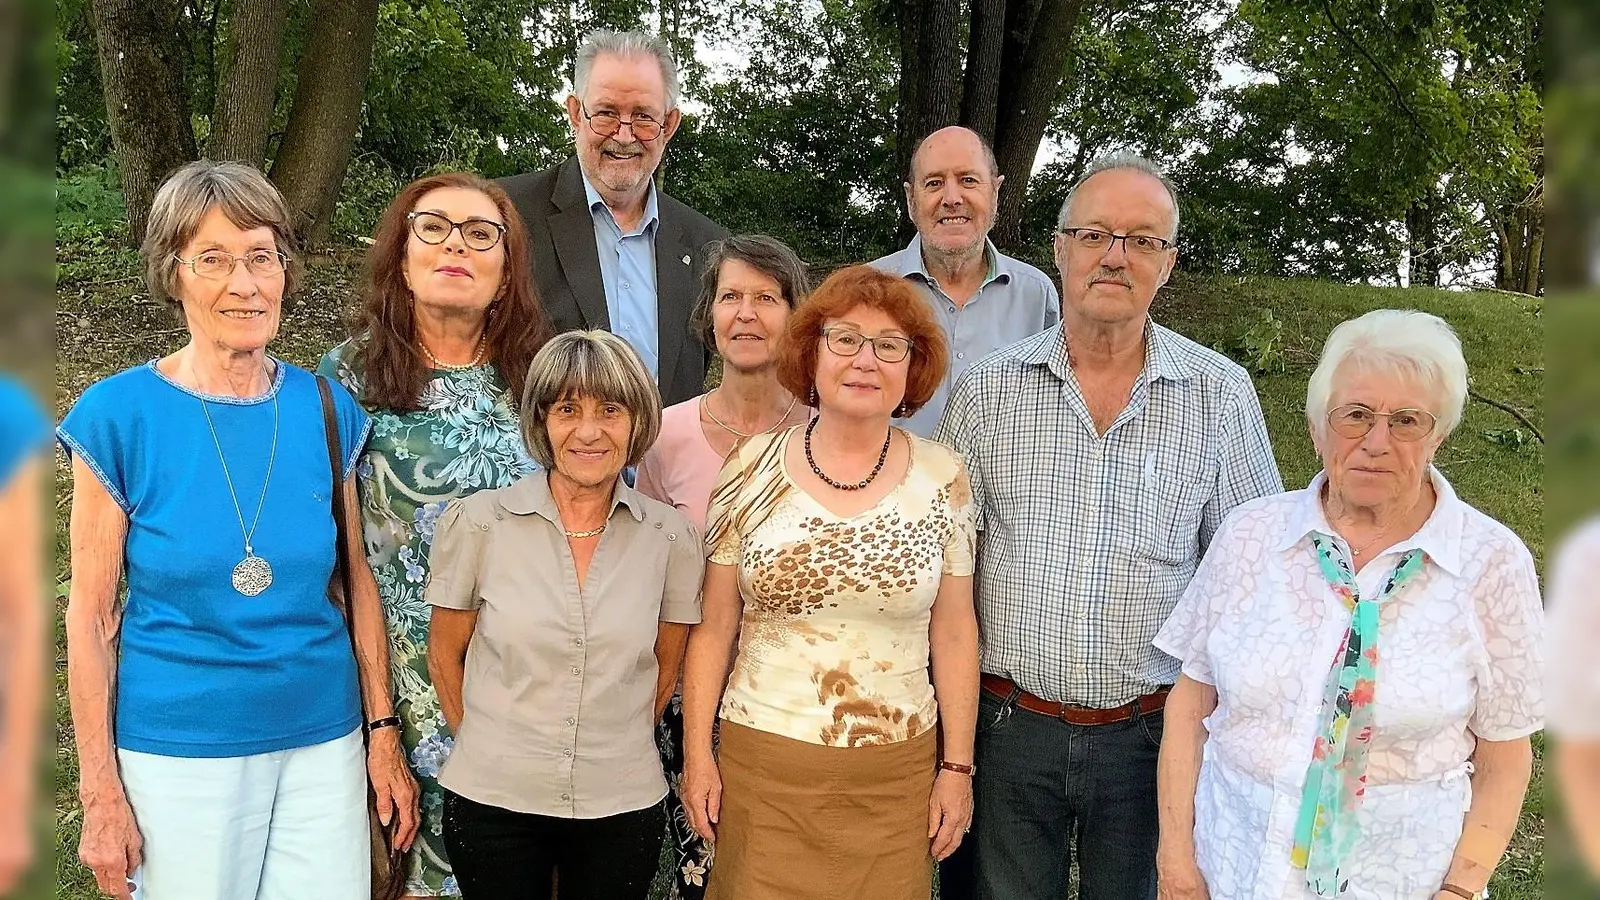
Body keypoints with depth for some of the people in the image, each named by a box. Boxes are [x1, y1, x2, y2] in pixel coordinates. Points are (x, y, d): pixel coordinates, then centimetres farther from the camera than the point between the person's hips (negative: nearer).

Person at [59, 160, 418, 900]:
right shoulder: (118, 415, -8)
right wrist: (101, 792, -6)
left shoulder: (326, 410, 0)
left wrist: (384, 733, 4)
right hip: (177, 750, -2)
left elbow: (359, 580, 6)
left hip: (323, 741, 3)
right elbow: (90, 617, -6)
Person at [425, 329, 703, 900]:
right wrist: (491, 750, 8)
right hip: (493, 803, -1)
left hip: (622, 806, 1)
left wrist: (611, 752, 9)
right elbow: (444, 655, 3)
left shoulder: (670, 536, -4)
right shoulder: (477, 522, -7)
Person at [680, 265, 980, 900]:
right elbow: (714, 627, 2)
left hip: (897, 774, 1)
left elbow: (954, 633, 4)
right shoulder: (753, 468, -2)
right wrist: (697, 755, 1)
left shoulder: (941, 478, -1)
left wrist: (957, 767, 3)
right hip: (762, 761, 0)